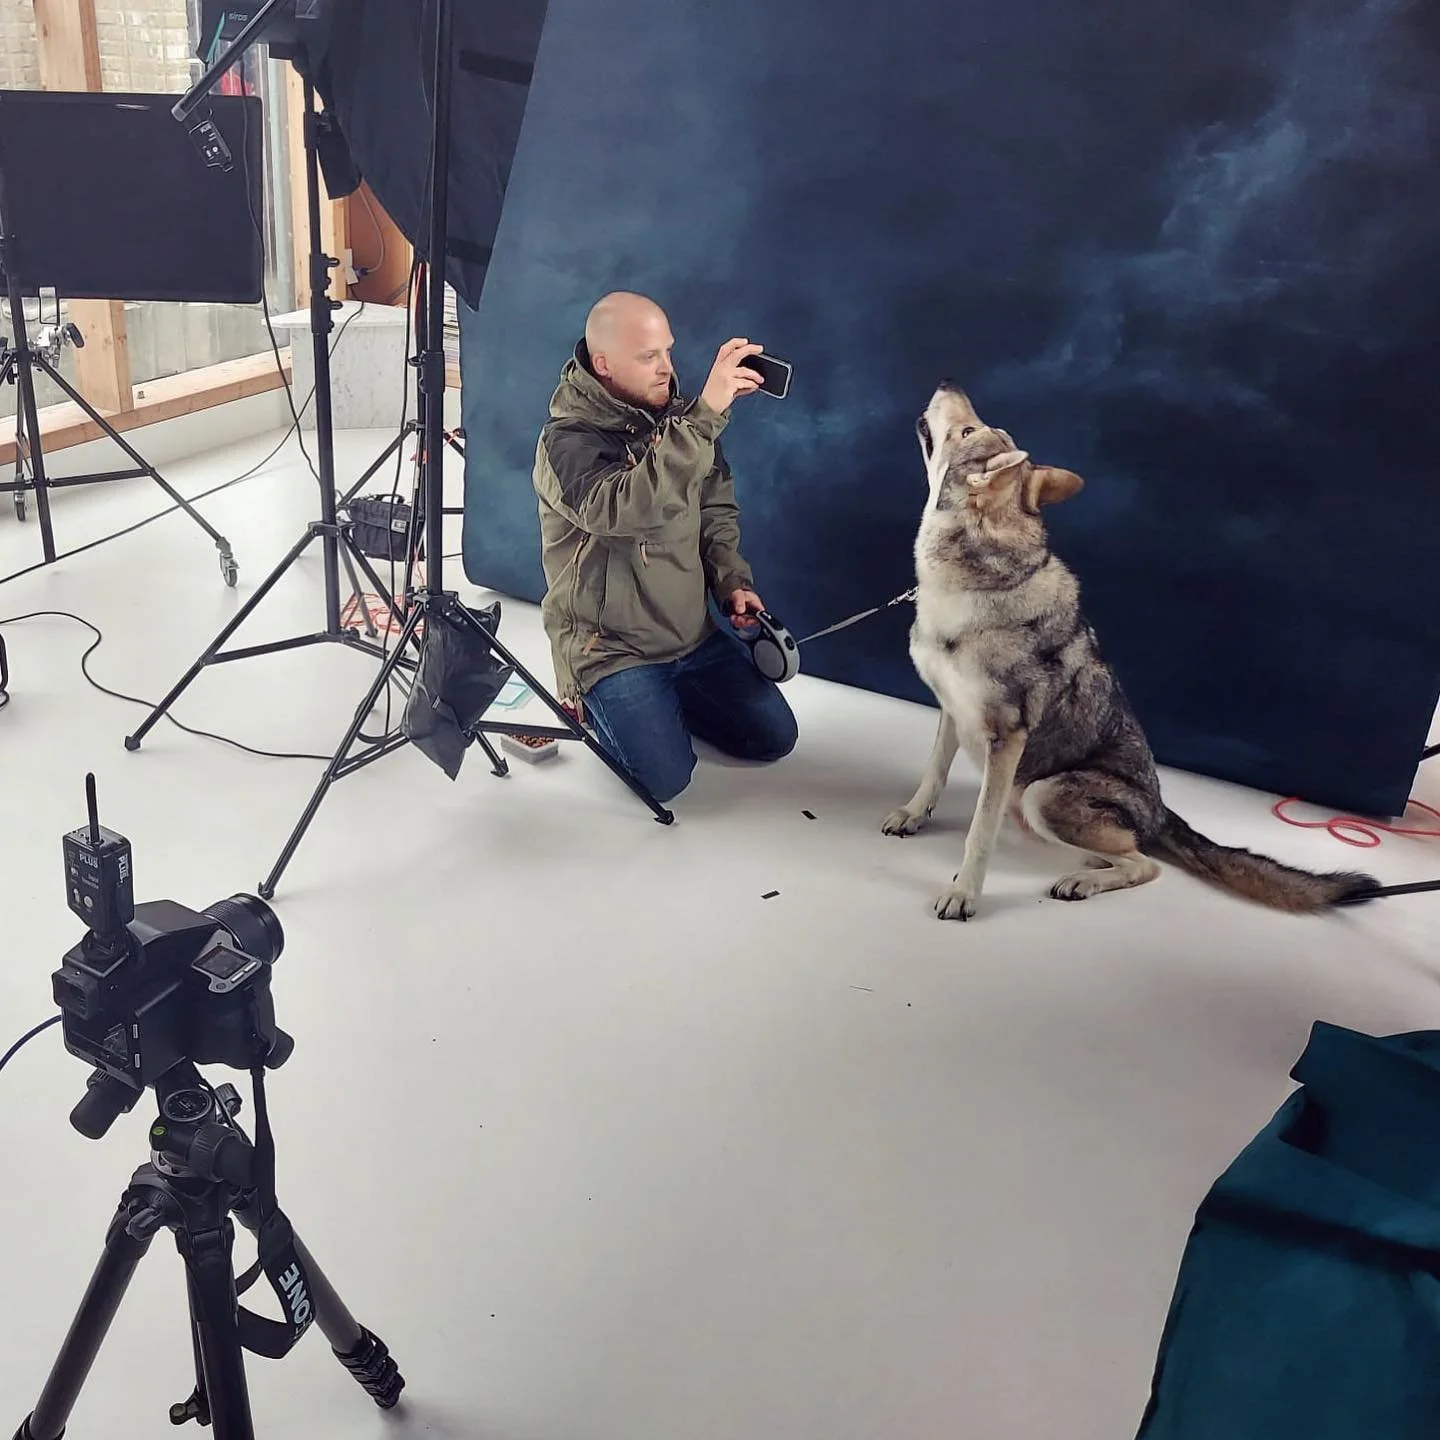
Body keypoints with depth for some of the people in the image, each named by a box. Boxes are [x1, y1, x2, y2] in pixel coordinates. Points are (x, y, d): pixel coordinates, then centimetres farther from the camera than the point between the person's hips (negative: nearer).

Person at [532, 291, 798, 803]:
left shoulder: (675, 414, 1)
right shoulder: (566, 441, -21)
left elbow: (716, 510, 14)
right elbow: (629, 509, -41)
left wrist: (733, 580, -3)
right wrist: (706, 416, -45)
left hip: (694, 633, 6)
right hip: (610, 646, -6)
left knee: (774, 737, 4)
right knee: (666, 777, -17)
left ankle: (663, 696, 25)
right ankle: (592, 702, 12)